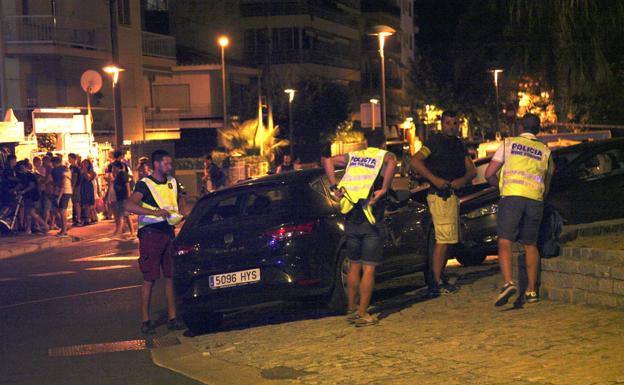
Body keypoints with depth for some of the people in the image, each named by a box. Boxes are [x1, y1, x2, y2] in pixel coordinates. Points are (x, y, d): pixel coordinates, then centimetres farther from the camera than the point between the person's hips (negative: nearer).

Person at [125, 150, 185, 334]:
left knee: (171, 276, 7)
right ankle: (145, 321, 5)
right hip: (151, 234, -6)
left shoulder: (172, 182, 10)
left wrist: (180, 212, 8)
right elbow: (130, 205, -25)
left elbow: (180, 198, 30)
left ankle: (172, 318, 14)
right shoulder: (145, 184, -10)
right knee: (149, 279, -3)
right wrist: (155, 212, -34)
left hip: (169, 232, 6)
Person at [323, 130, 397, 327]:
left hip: (351, 218, 5)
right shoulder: (386, 156, 2)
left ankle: (351, 309, 23)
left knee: (354, 266, 17)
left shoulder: (353, 156, 15)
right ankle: (362, 314, -3)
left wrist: (334, 186, 4)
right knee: (368, 268, -1)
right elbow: (392, 162, -22)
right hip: (371, 220, -5)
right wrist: (383, 190, -20)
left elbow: (328, 161, 7)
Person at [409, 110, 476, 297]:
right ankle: (436, 283, -11)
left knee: (445, 239, 14)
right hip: (440, 195, -9)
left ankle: (435, 279, 22)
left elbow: (471, 170, 13)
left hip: (453, 194, 9)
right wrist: (435, 179, -21)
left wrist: (463, 180, -10)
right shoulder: (435, 141, -4)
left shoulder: (460, 145, 18)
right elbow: (415, 161, -14)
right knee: (444, 239, -12)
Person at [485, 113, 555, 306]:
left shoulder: (508, 143, 12)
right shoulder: (545, 151, 19)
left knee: (505, 242, -6)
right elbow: (547, 182, 27)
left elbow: (489, 174, 8)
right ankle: (532, 290, 15)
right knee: (530, 245, 13)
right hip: (535, 200, 3)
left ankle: (508, 283, -26)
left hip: (511, 196, -3)